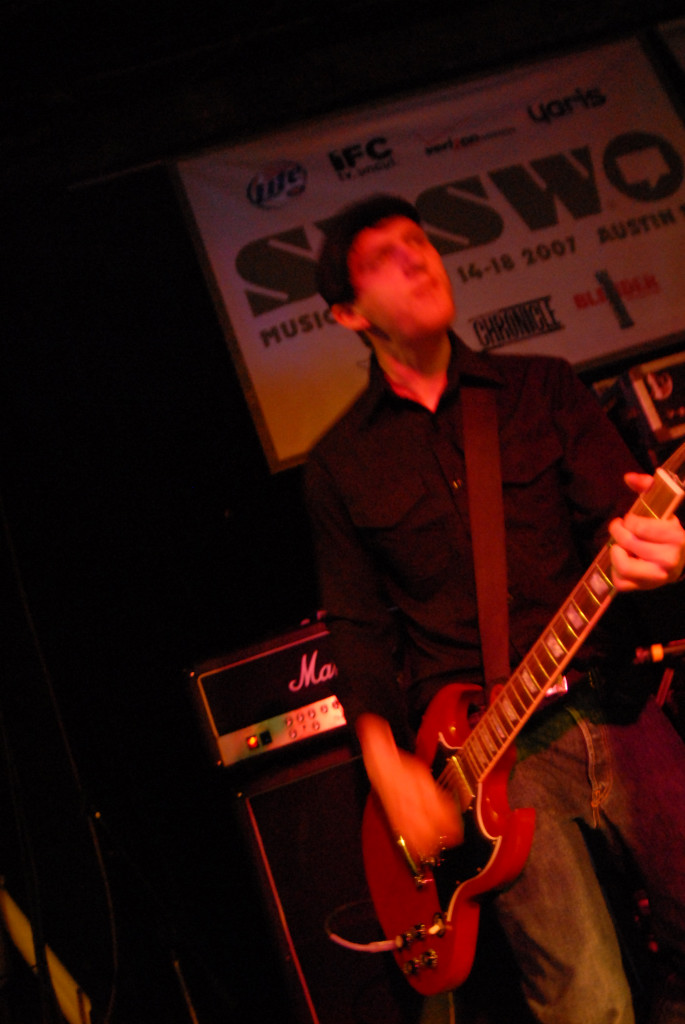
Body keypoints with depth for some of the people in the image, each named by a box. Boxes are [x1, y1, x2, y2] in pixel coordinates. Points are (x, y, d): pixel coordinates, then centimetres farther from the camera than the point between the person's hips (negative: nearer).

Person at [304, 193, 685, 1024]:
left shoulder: (542, 386, 9)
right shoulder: (339, 463, 8)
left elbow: (617, 513, 1)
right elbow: (358, 626, 8)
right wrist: (387, 766, -4)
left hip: (612, 704, 2)